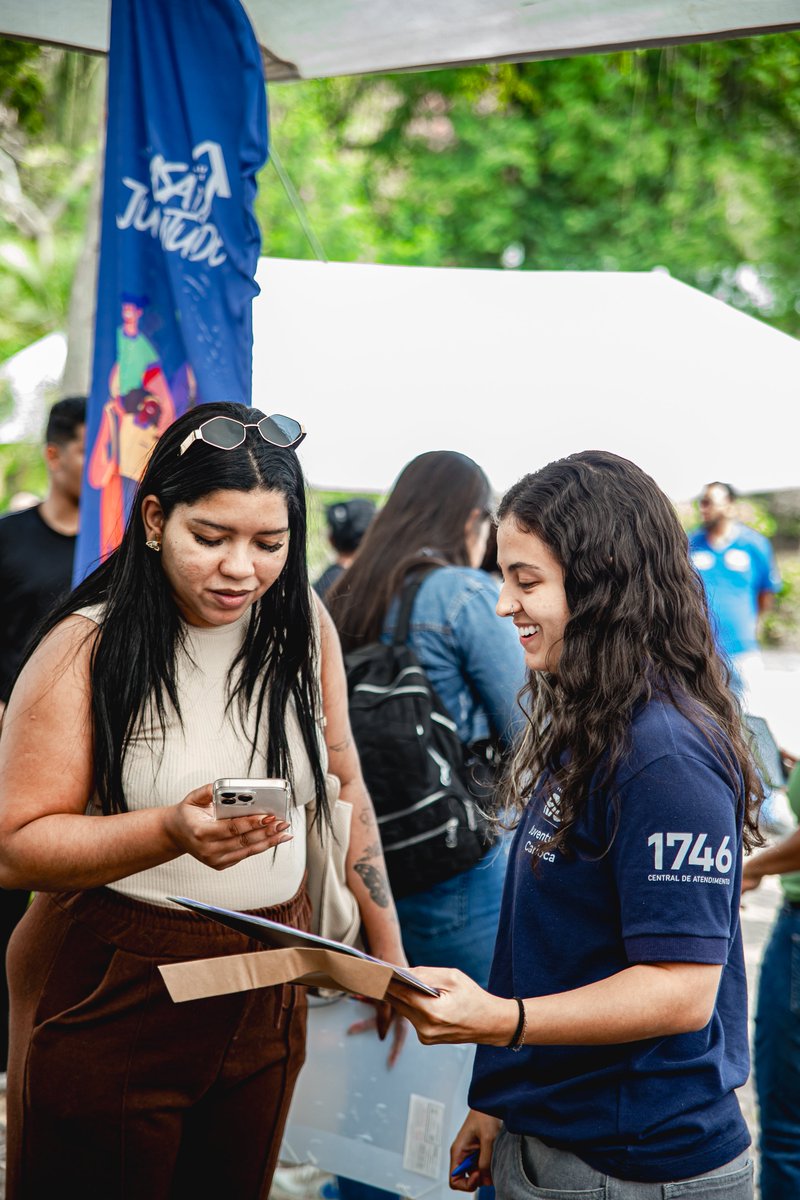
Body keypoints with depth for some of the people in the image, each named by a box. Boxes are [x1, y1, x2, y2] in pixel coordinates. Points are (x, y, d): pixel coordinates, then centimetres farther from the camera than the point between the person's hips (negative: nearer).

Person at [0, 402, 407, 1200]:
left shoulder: (304, 627, 0)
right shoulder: (89, 647, -13)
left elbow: (342, 789, 11)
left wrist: (387, 950, 13)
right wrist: (172, 831, -30)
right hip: (112, 999, -4)